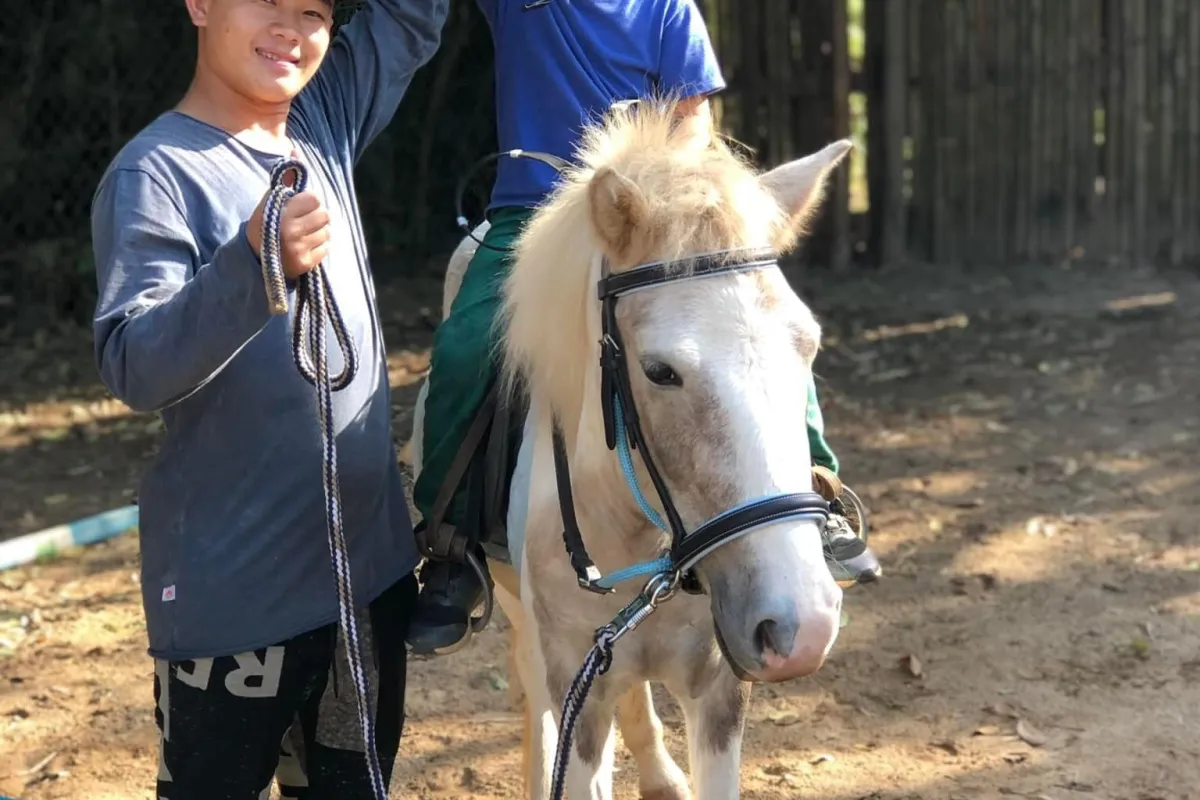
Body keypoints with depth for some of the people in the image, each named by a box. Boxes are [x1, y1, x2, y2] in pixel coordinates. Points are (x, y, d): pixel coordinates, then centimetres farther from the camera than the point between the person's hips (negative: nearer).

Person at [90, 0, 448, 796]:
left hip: (373, 559, 7)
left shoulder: (324, 125, 5)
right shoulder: (155, 173, -14)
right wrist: (253, 262, -38)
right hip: (235, 590, -6)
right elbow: (133, 368, -24)